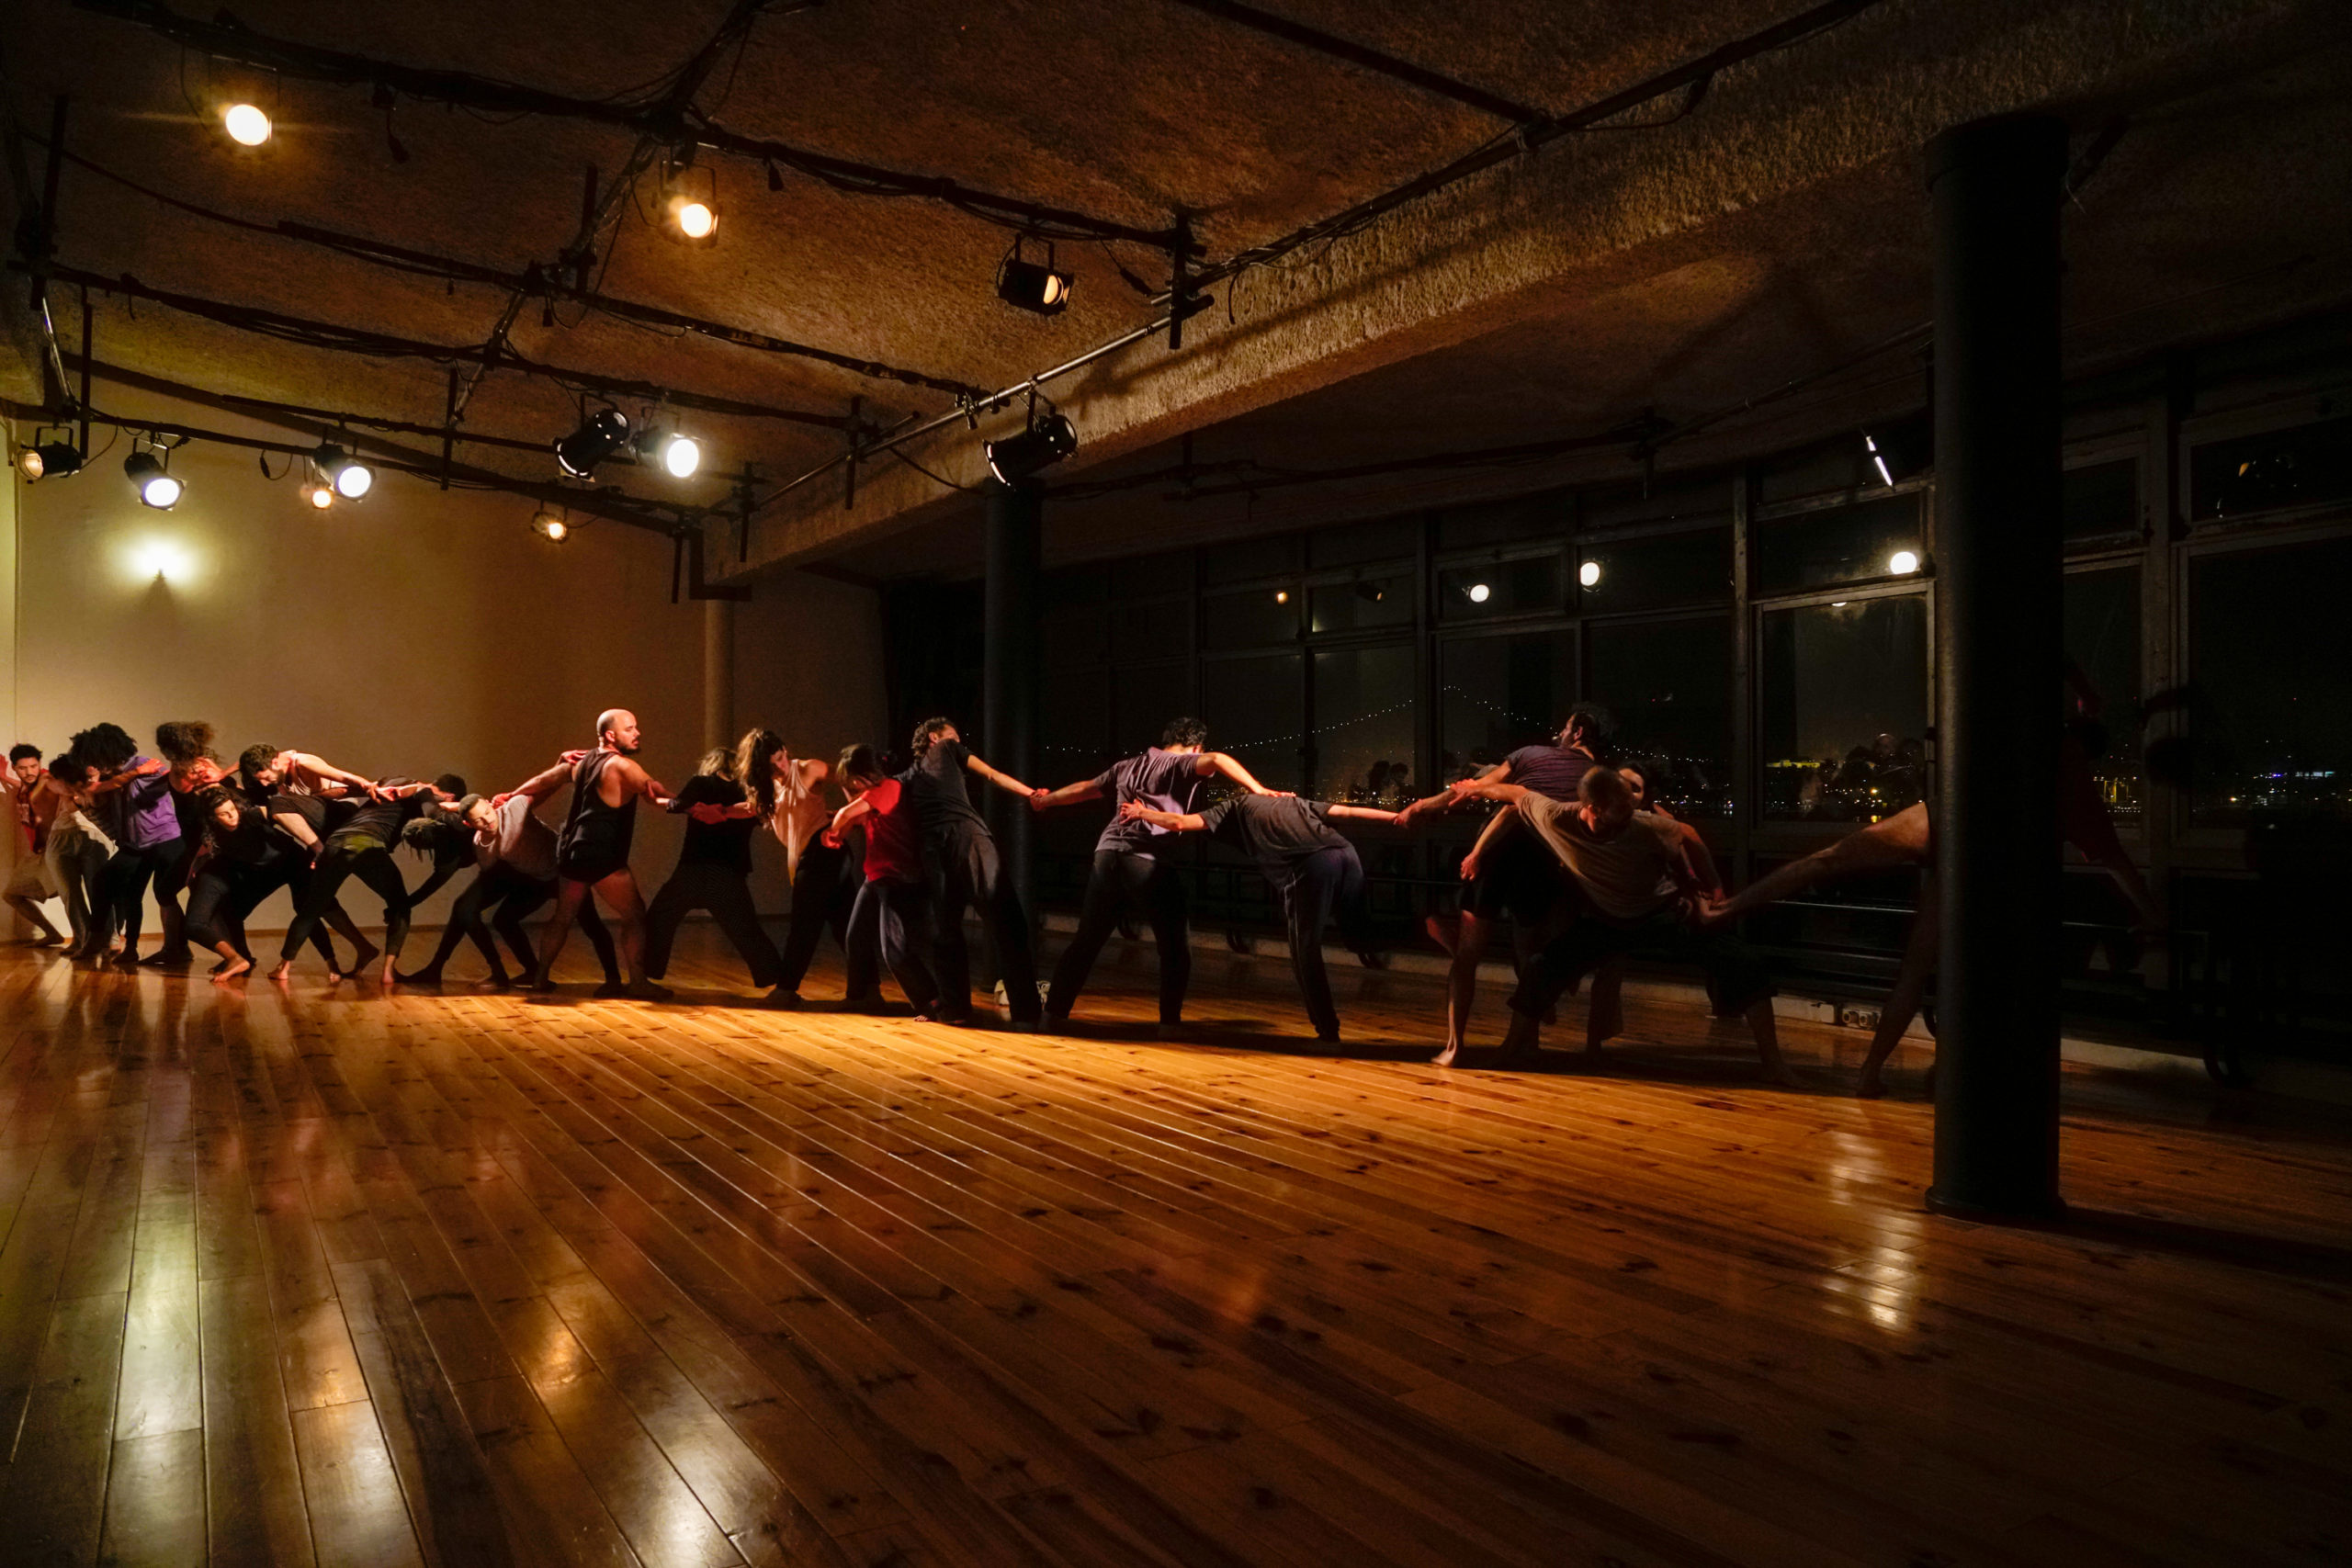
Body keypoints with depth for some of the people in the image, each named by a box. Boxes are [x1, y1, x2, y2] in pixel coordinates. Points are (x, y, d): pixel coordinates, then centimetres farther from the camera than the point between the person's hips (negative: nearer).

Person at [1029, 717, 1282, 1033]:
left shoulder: (1128, 766, 25)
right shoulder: (1184, 765, 9)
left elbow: (1084, 788, 34)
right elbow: (1215, 760, -12)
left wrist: (1046, 800, 49)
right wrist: (1258, 790, -10)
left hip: (1107, 852, 6)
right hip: (1148, 861, -5)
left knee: (1087, 940, 15)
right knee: (1175, 948, 8)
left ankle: (1055, 1011, 17)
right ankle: (1170, 1021, 4)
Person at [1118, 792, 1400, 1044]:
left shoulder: (1234, 807, 26)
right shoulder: (1292, 801, 37)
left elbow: (1180, 823, 21)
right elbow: (1349, 811, 37)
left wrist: (1142, 813, 37)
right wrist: (1395, 817, 44)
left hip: (1309, 866, -4)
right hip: (1345, 852, 4)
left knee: (1306, 955, 8)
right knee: (1359, 938, 15)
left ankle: (1328, 1031, 10)